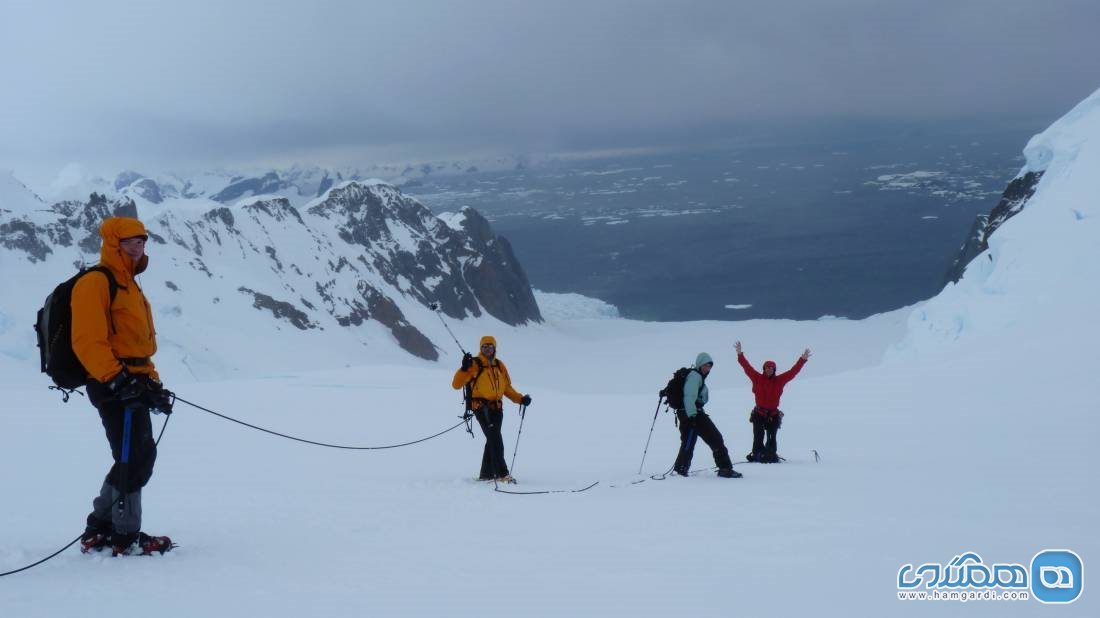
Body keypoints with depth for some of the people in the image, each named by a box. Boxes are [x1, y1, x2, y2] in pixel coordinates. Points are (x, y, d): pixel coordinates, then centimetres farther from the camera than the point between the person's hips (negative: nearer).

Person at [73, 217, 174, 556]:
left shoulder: (129, 285, 22)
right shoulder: (95, 282, -9)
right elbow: (87, 340, -18)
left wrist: (153, 382, 17)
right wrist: (117, 378, -26)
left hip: (133, 384, 10)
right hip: (113, 385, -10)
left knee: (140, 458, 13)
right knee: (133, 460, -7)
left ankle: (100, 528, 22)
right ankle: (126, 537, 3)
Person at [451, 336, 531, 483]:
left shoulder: (499, 365, 16)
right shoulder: (474, 365, -2)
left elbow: (507, 388, 23)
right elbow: (456, 385, -7)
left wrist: (521, 399, 9)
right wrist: (464, 369, -22)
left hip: (496, 408, 6)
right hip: (482, 408, -6)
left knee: (492, 440, 9)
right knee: (496, 440, -17)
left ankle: (486, 474, 18)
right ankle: (501, 473, -21)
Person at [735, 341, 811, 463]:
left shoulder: (779, 380, 5)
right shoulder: (757, 378, 2)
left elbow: (793, 371, 2)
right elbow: (747, 367, -1)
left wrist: (802, 360, -4)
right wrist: (740, 354, -9)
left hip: (773, 414, 1)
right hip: (759, 413, -1)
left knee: (772, 438, 1)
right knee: (758, 437, -4)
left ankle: (771, 455, 7)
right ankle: (757, 454, 1)